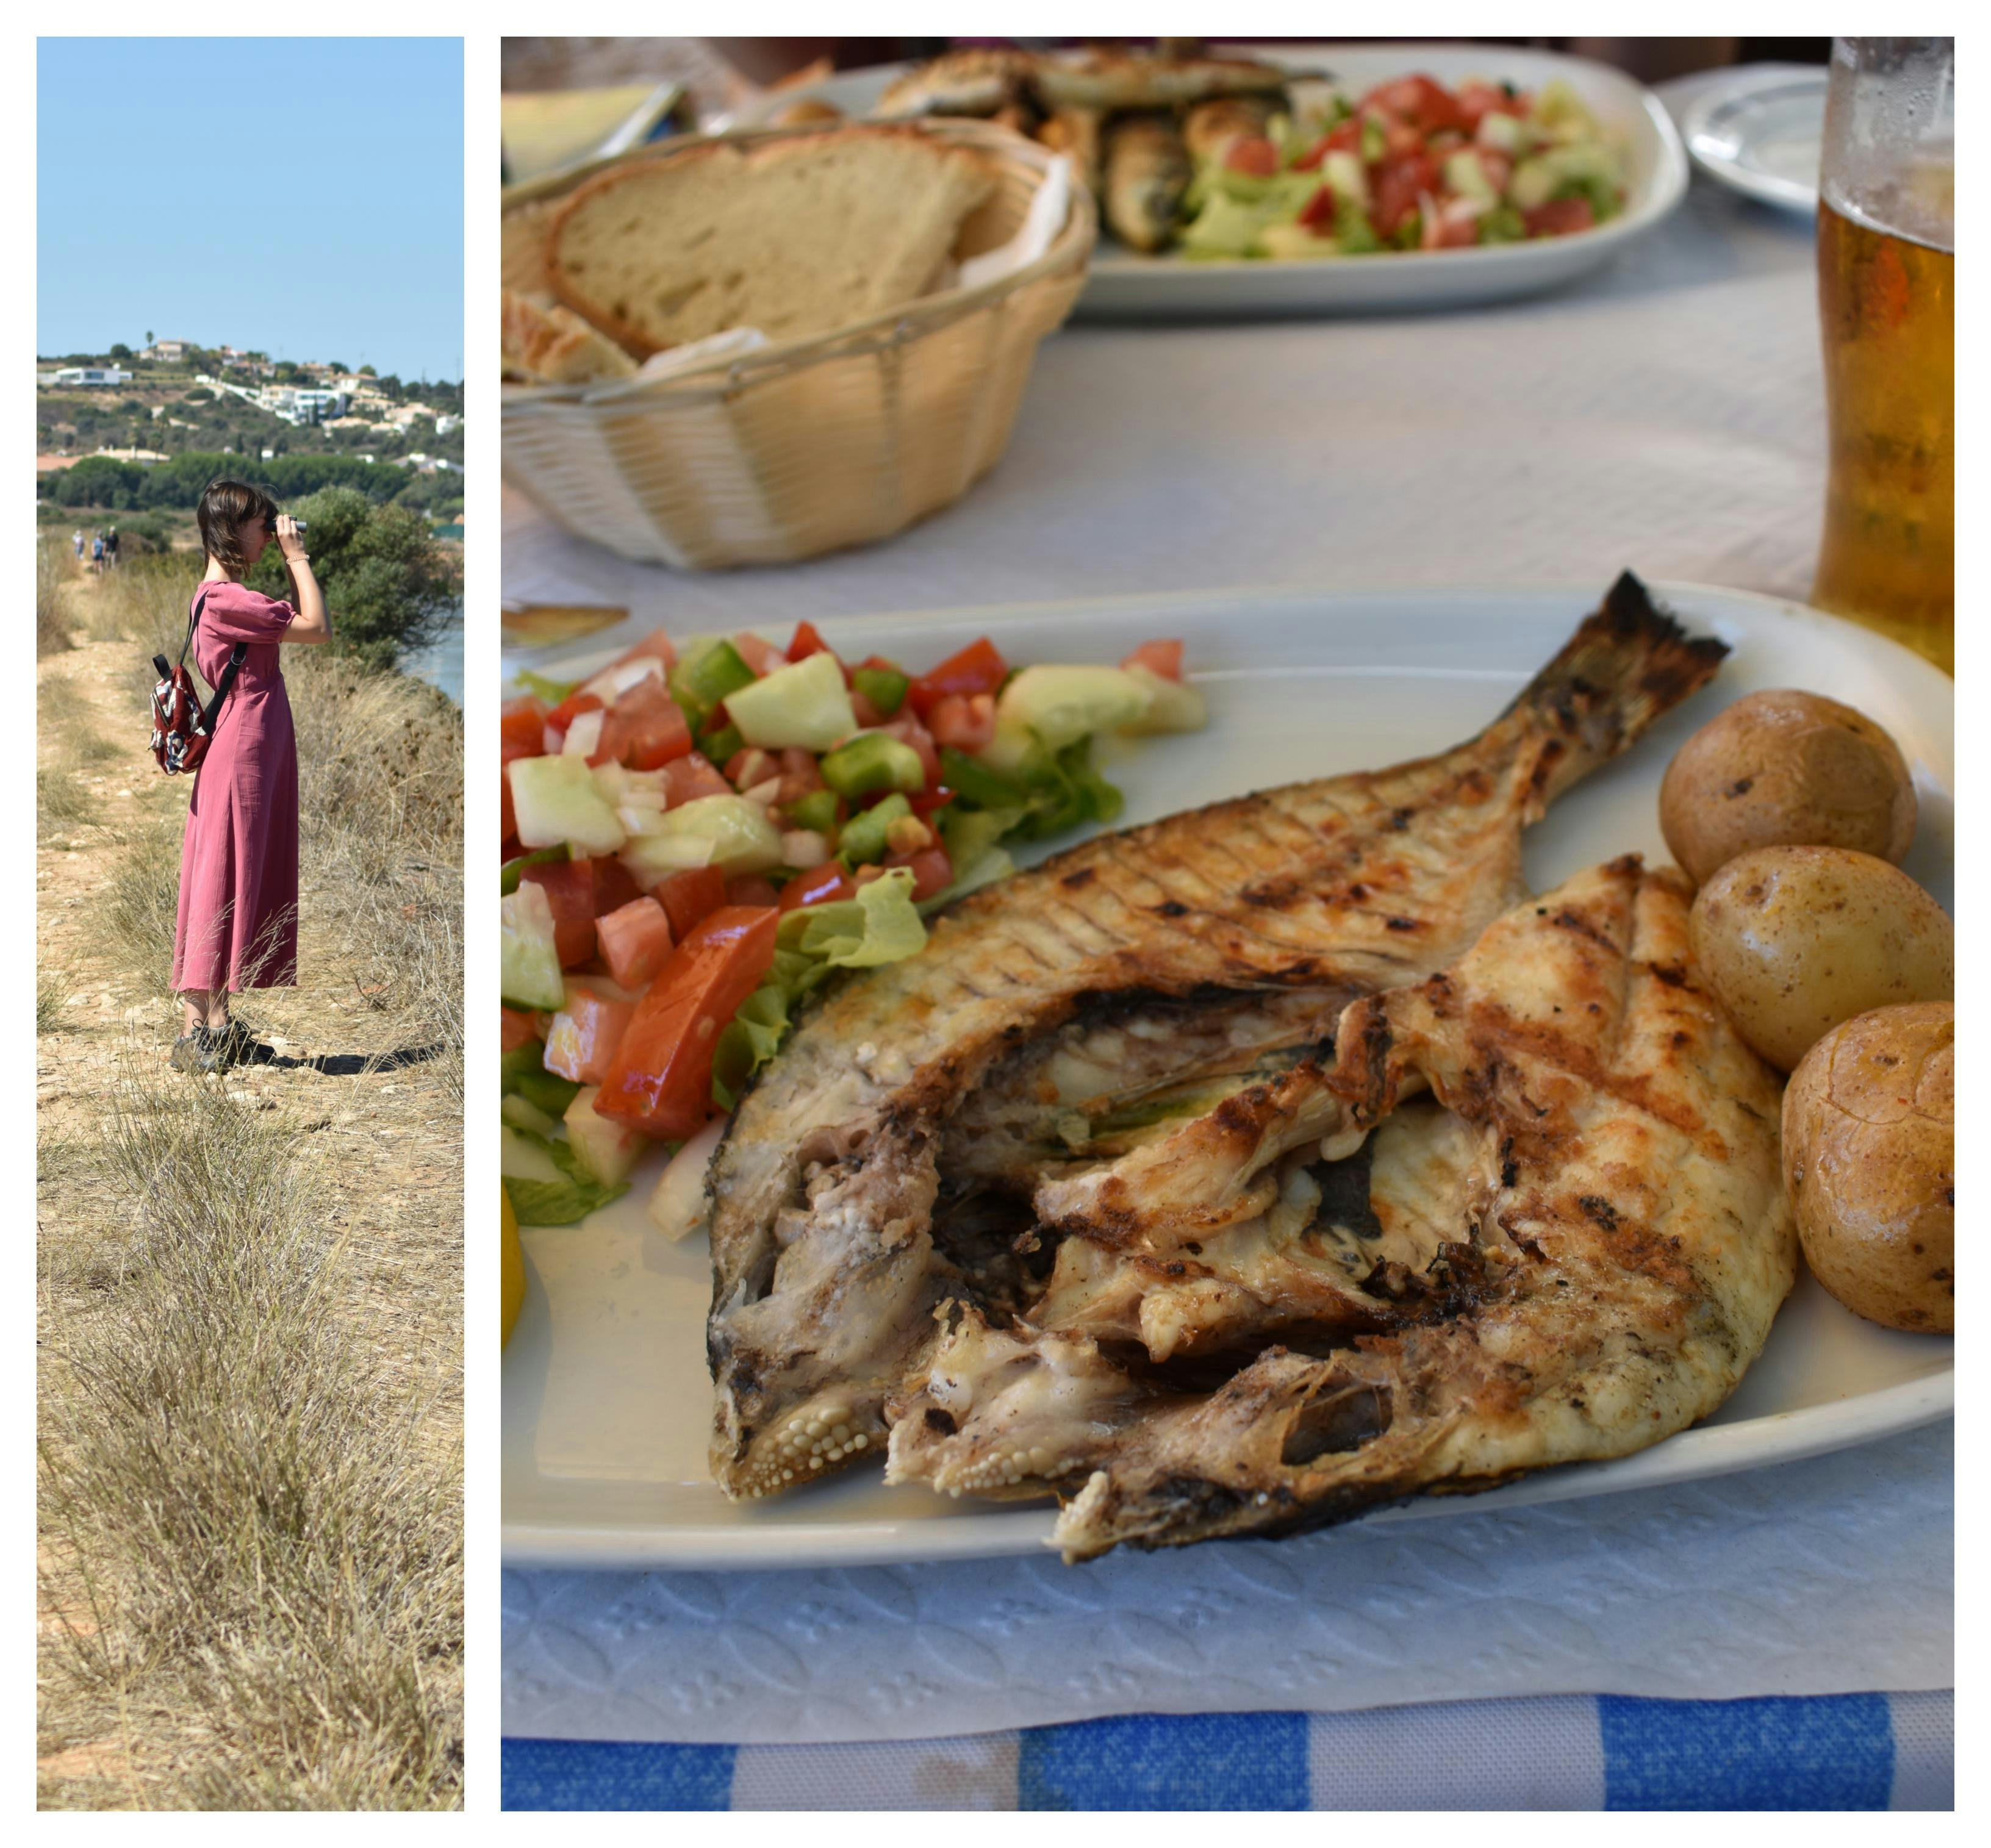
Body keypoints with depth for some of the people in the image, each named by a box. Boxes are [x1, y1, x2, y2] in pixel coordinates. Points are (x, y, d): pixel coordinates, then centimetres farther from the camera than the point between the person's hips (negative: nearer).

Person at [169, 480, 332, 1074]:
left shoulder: (221, 595, 15)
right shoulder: (225, 598, -17)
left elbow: (297, 621, 23)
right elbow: (319, 628, -14)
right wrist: (297, 556, -8)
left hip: (256, 753, 10)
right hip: (242, 753, -10)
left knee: (246, 883, 12)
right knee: (225, 882, -7)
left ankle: (216, 1021, 17)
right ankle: (198, 1026, -2)